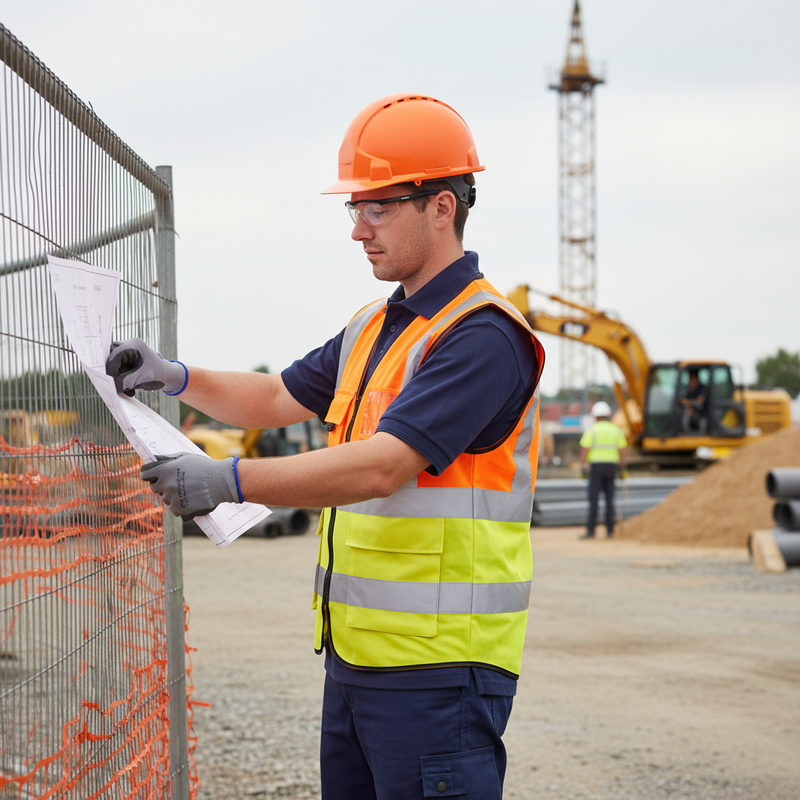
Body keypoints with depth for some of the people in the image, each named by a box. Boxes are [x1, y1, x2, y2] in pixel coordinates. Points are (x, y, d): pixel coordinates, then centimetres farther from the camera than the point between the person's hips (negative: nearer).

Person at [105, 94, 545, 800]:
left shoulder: (482, 337, -15)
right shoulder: (374, 327, 16)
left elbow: (383, 466, -25)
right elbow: (281, 400, 26)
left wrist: (233, 480, -31)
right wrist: (175, 378, 10)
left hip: (437, 667, -9)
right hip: (355, 655, 9)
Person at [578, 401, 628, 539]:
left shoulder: (591, 430, -4)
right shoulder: (616, 430, 6)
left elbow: (584, 450, -10)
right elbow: (622, 451, 4)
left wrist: (582, 466, -4)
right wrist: (622, 468, 10)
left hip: (595, 466, -3)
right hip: (611, 466, 3)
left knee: (593, 500, -4)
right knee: (609, 499, 9)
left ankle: (590, 531, -7)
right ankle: (610, 530, 8)